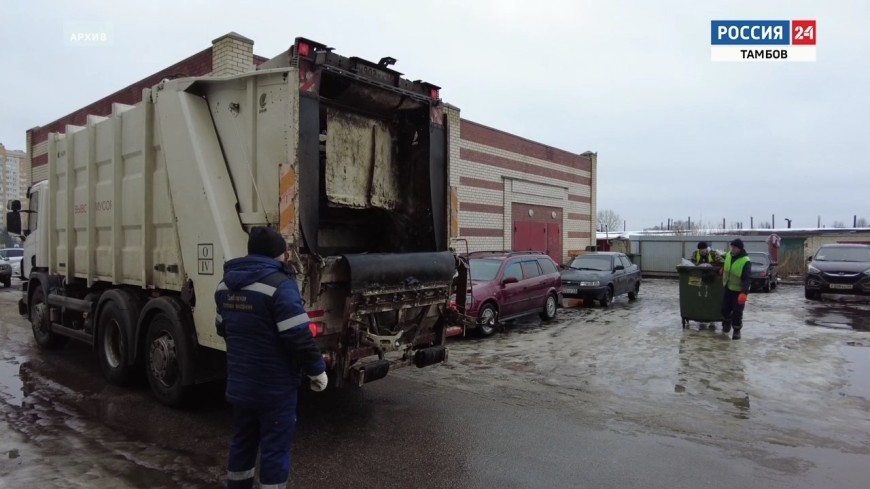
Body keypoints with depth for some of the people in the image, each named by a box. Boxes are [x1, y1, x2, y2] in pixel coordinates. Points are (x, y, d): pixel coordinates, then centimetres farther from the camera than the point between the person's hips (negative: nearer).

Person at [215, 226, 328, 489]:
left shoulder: (226, 285, 6)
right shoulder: (280, 285, -21)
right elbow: (299, 337, -23)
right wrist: (317, 370, -9)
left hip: (239, 383, 8)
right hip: (275, 387, -7)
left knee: (242, 443, 22)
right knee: (275, 449, 5)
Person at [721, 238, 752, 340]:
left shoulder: (745, 261, -23)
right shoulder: (728, 255, -3)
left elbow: (748, 278, -27)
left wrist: (744, 292, -35)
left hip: (739, 291, -6)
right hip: (727, 288, 6)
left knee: (737, 312, -1)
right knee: (725, 308, 13)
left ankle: (737, 330, 13)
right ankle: (726, 324, 35)